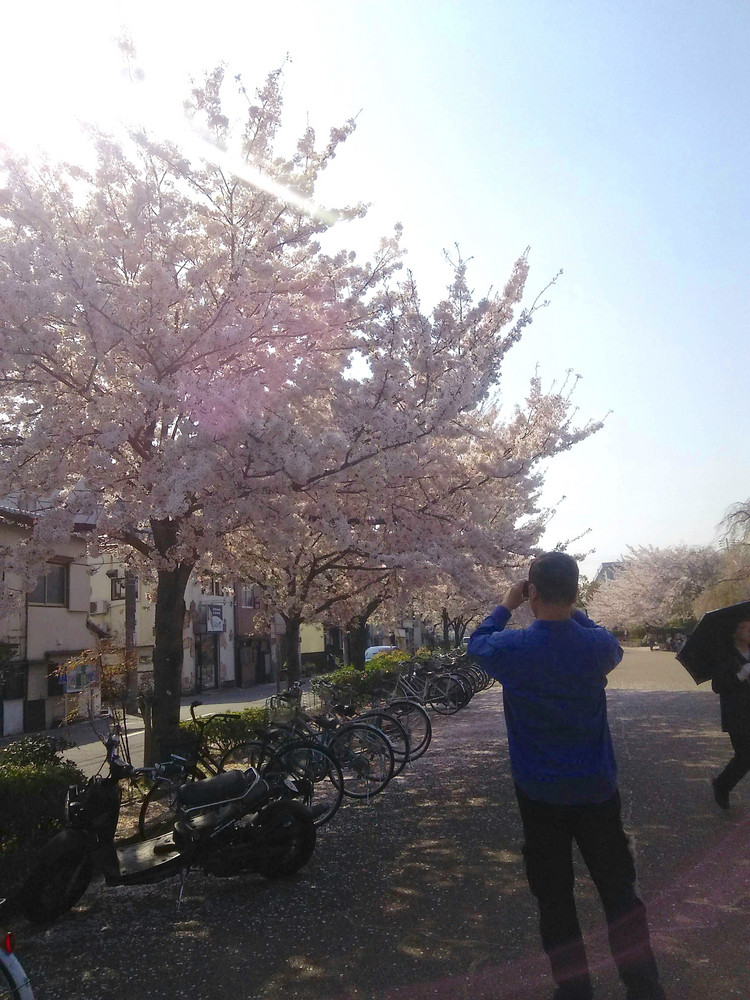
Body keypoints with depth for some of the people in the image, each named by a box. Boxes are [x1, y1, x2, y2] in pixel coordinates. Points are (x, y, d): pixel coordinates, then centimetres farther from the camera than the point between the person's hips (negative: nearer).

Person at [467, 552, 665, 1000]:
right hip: (597, 791, 2)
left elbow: (478, 642, 6)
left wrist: (507, 605, 13)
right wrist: (571, 609, 7)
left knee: (555, 896, 13)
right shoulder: (598, 646, -14)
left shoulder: (512, 647, -18)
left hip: (541, 794, -1)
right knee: (620, 890, 17)